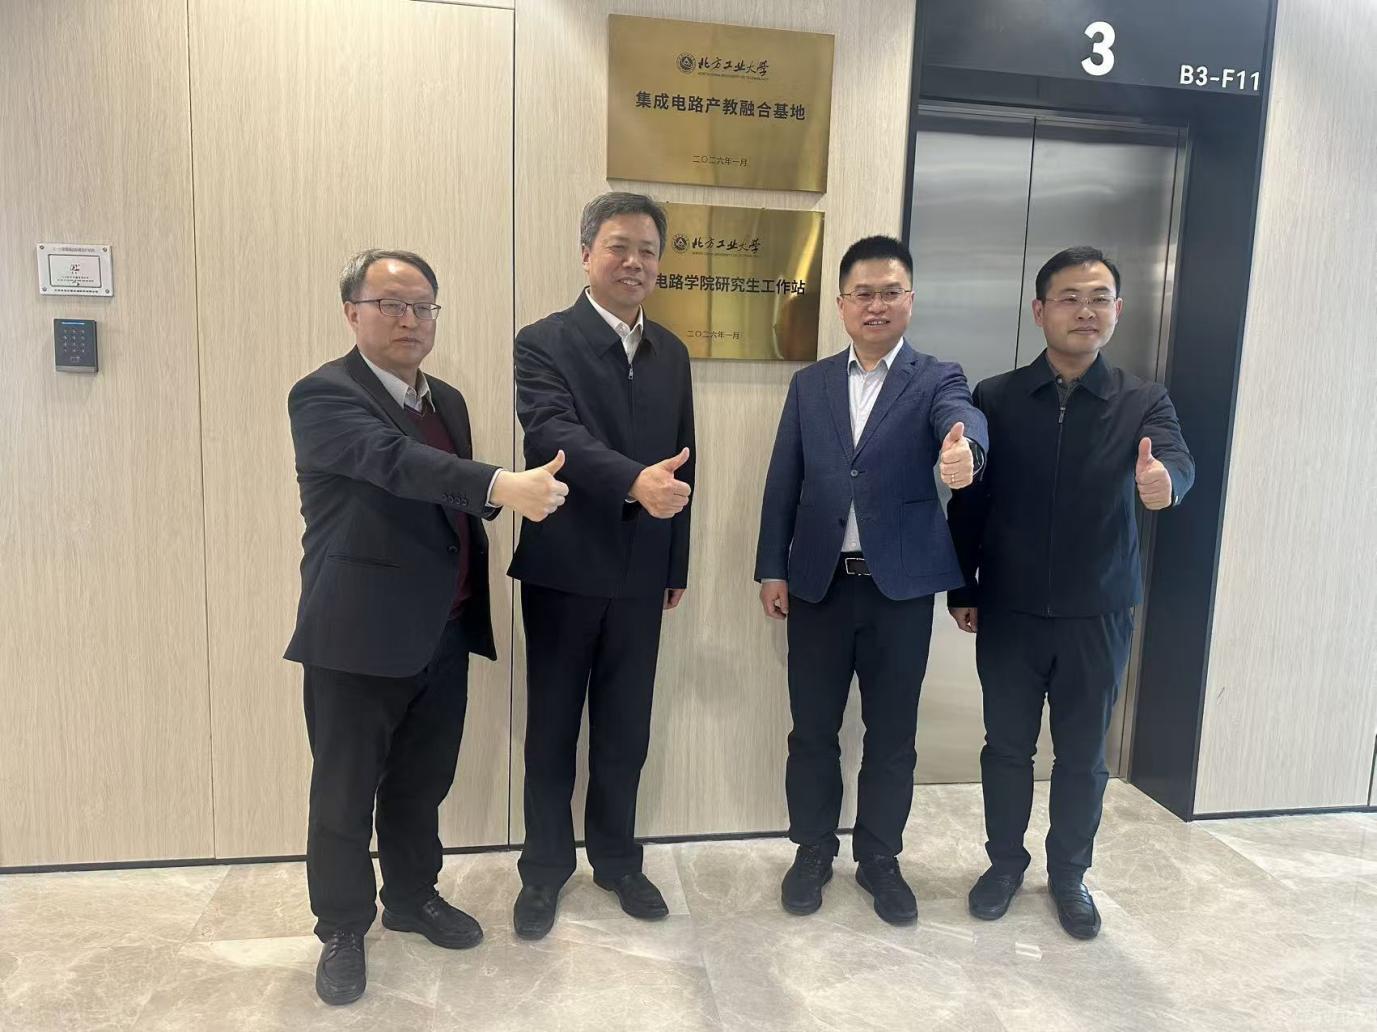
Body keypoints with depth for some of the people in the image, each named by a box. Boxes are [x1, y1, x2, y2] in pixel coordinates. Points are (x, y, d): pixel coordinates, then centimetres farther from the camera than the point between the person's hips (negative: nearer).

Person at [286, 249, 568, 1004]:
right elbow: (395, 462, -31)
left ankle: (412, 897, 38)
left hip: (443, 633, 6)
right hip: (359, 636, -6)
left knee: (422, 782, 18)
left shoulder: (447, 400, 12)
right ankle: (342, 929, 27)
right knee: (345, 793, 8)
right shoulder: (324, 394, -12)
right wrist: (504, 486, -43)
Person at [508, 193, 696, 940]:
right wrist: (634, 482, -42)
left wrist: (677, 563, 12)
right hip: (564, 571, -4)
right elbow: (556, 437, -25)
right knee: (552, 730, 10)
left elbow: (680, 459, 12)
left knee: (625, 731, 15)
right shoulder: (543, 342, -8)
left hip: (640, 575, 4)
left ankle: (617, 859, 34)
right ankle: (545, 868, 28)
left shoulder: (671, 353, 9)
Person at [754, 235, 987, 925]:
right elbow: (783, 481, 7)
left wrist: (964, 447, -47)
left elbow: (964, 418, -23)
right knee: (812, 730, 11)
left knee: (892, 734, 10)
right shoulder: (809, 384, 8)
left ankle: (879, 858, 30)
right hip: (818, 584, 2)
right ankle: (813, 851, 30)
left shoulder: (937, 379, 1)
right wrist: (772, 569, 2)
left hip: (901, 586, -1)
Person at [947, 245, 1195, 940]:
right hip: (1009, 609, 0)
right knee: (1007, 745, 13)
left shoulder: (1142, 402, -1)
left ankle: (1069, 874, 33)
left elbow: (1175, 459, -21)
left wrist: (1164, 479, -45)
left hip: (1098, 613, 0)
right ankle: (1005, 863, 33)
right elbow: (967, 502, 1)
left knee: (1082, 754, 13)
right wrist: (962, 590, 1)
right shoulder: (995, 399, -2)